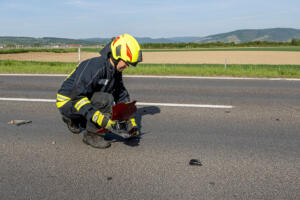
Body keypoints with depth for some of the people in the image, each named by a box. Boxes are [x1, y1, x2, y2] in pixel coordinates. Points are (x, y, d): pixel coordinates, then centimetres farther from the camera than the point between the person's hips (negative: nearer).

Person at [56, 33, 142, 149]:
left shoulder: (116, 72, 0)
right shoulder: (94, 67, -28)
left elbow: (122, 97, 8)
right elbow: (77, 96, -33)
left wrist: (130, 120, 1)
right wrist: (98, 117, -40)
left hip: (86, 100, 9)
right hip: (68, 102, -9)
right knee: (105, 99, -30)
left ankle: (73, 120, 22)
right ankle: (90, 135, -15)